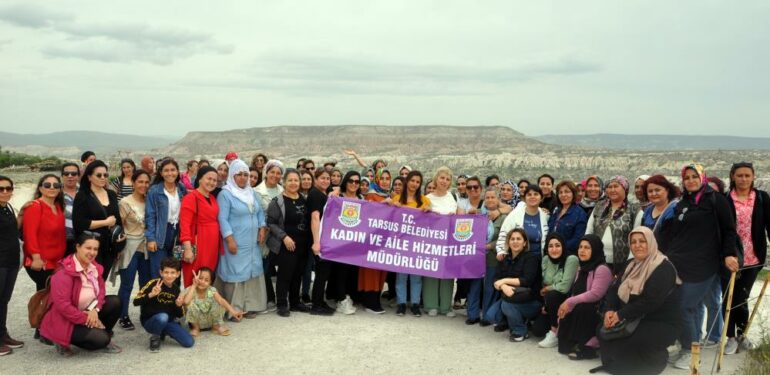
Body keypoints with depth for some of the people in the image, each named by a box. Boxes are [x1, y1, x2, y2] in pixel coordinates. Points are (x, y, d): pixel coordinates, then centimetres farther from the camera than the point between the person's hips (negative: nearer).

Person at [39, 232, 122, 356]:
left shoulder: (94, 266, -1)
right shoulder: (64, 273, -26)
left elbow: (101, 289, 1)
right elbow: (62, 305, -29)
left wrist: (95, 310, -19)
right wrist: (86, 319, -23)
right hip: (65, 321, -8)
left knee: (114, 302, -11)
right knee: (100, 339, -24)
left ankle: (105, 338, 7)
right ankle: (64, 342, 2)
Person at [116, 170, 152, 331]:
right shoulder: (125, 202, -8)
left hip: (146, 249, 5)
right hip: (130, 249, -5)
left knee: (146, 284, 11)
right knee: (127, 285, 0)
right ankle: (123, 317, 12)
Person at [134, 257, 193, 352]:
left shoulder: (176, 289, 1)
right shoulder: (153, 284, -15)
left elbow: (179, 315, 6)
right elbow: (136, 302, -22)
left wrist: (178, 306, -16)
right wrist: (151, 295, -37)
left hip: (168, 322, 5)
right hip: (150, 321, -5)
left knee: (189, 342, -9)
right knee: (162, 317, -40)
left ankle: (162, 332, 14)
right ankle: (154, 337, -9)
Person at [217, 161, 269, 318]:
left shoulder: (252, 193, 12)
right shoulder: (225, 194, -8)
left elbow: (260, 212, 17)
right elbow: (223, 219, -13)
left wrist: (262, 229, 2)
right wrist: (230, 239, -19)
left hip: (253, 242, 6)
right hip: (236, 242, -6)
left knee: (252, 272, 8)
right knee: (235, 272, -3)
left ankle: (249, 306, 17)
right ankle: (233, 309, 4)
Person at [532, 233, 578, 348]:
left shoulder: (571, 259, -20)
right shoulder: (545, 260, 0)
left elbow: (564, 287, -25)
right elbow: (543, 285, 5)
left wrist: (547, 289, -10)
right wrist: (545, 305, -7)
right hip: (551, 304, 6)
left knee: (551, 295, -34)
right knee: (537, 330, -10)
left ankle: (555, 333, -17)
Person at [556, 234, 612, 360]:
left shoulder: (602, 269, -13)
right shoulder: (582, 268, 15)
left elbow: (595, 294, -24)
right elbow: (575, 292, 10)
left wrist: (570, 302, -24)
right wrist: (567, 305, -8)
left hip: (598, 311, -8)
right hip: (581, 310, 8)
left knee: (580, 309, -32)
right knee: (565, 315, -16)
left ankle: (587, 346, -18)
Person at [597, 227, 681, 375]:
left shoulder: (664, 268, -15)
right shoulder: (630, 265, 12)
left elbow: (650, 301, -25)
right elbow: (614, 289, 5)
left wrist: (620, 315, -24)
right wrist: (609, 310, -15)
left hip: (660, 324, -7)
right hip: (633, 319, 7)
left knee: (623, 340, -29)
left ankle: (654, 360, 0)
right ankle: (615, 362, 8)